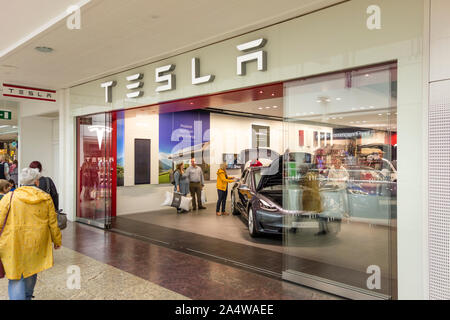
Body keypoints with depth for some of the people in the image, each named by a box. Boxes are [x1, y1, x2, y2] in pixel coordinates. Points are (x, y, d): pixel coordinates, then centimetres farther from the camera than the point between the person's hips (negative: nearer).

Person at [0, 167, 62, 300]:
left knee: (16, 277, 4)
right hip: (36, 245, 3)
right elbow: (53, 223, 4)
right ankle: (27, 296, 41)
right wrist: (57, 241, 16)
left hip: (14, 245, -2)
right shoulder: (46, 198, -1)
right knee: (31, 274, 22)